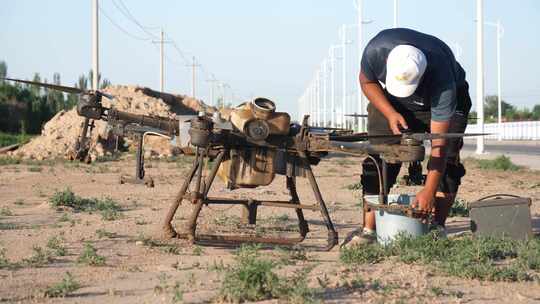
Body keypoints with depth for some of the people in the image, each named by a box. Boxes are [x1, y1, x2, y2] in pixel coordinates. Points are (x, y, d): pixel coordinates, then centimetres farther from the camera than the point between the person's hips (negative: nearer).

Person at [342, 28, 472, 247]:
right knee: (379, 157, -11)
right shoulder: (375, 51, -35)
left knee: (446, 158, -19)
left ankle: (438, 227, -13)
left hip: (441, 102, -2)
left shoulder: (442, 82, -42)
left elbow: (439, 142, -39)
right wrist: (390, 114, -24)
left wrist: (429, 191, -39)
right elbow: (367, 82, -10)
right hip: (392, 104, 2)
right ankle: (369, 229, -12)